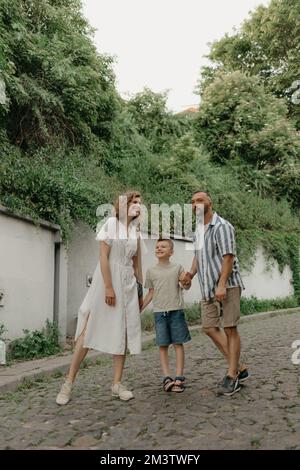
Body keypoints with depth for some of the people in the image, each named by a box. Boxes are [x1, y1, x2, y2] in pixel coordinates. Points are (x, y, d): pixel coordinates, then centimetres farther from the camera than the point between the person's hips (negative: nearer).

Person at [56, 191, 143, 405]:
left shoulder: (136, 231, 11)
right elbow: (103, 256, -11)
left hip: (128, 284, 5)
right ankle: (69, 383, 4)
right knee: (89, 330, -4)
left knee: (123, 333, 3)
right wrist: (108, 287, -17)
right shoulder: (111, 223, -4)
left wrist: (141, 290, 13)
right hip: (107, 280, -5)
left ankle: (117, 383, 11)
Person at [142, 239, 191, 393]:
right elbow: (151, 293, 12)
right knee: (163, 345, 1)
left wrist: (186, 281, -24)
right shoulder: (151, 271, 7)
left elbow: (186, 286, -1)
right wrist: (140, 308, 6)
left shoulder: (177, 268, 2)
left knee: (178, 343, 1)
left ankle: (179, 377, 6)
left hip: (176, 310, -1)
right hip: (159, 312, 1)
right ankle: (167, 378, 6)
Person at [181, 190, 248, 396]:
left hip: (226, 286, -9)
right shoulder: (198, 229, 16)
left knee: (230, 329, -3)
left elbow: (228, 256, -16)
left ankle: (232, 376, 7)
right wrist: (191, 274, 5)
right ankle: (239, 368, 18)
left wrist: (221, 285, -23)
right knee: (209, 327, 7)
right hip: (208, 288, 9)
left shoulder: (221, 226, -10)